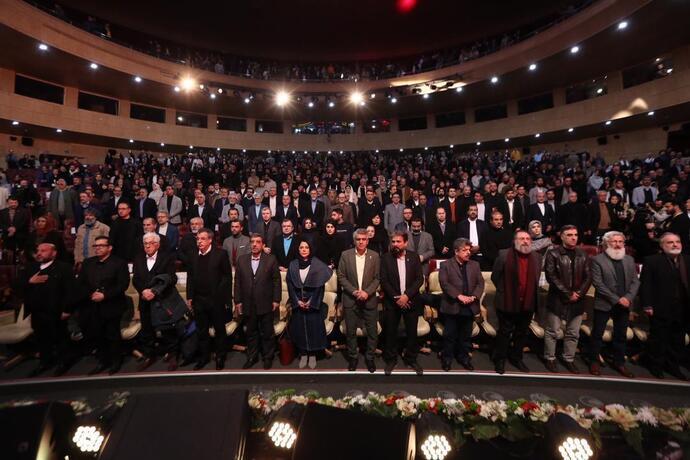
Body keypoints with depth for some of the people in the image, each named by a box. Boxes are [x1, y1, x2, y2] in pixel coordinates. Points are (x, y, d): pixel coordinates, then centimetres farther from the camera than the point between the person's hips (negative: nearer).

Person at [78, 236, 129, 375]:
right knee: (96, 335, 9)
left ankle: (116, 362, 19)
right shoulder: (88, 263, 14)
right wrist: (90, 294, -8)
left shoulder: (119, 263, -3)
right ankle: (103, 361, 27)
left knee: (113, 336, 3)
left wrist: (105, 295, -18)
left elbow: (122, 284, -11)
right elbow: (80, 283, 10)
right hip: (92, 307, 5)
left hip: (111, 307, -5)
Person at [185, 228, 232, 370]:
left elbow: (227, 276, -9)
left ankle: (220, 357, 25)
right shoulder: (193, 256, 7)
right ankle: (204, 356, 31)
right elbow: (190, 277, 11)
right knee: (201, 330, 14)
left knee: (219, 329, 10)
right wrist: (190, 297, 6)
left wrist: (226, 297, -12)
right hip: (199, 299, 4)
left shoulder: (220, 254, -8)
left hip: (216, 299, -4)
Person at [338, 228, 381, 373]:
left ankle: (370, 357, 27)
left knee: (372, 332, 6)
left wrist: (367, 292, -13)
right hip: (350, 300, 0)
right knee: (351, 332, 9)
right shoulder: (345, 255, -1)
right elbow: (341, 277, -2)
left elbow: (377, 278, -1)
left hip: (369, 300, 0)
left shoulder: (375, 256, -1)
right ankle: (352, 357, 28)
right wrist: (353, 291, -12)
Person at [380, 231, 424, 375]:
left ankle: (411, 359, 29)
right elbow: (384, 281, -7)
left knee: (412, 332, 9)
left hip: (411, 301, 1)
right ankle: (391, 359, 27)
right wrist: (396, 298, -14)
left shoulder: (414, 257, -1)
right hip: (392, 301, -1)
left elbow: (420, 279, -5)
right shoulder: (385, 258, -4)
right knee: (391, 332, 8)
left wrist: (407, 295, -15)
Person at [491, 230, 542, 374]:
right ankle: (500, 359, 21)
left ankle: (516, 358, 34)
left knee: (522, 333, 16)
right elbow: (495, 276, -3)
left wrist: (531, 293, 9)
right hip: (507, 303, -4)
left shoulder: (537, 257, 5)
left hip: (528, 303, 4)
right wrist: (503, 291, -2)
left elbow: (536, 278, 16)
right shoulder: (504, 255, -9)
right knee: (504, 332, 8)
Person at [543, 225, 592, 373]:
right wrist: (568, 294, -13)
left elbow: (588, 277, 6)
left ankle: (569, 359, 27)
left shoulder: (583, 255, 8)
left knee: (573, 333, 13)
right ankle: (550, 359, 18)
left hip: (577, 301, 4)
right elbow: (551, 276, -12)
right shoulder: (553, 254, -6)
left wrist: (579, 293, -8)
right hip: (557, 299, -4)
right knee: (552, 331, 5)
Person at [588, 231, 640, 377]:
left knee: (621, 335, 13)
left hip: (624, 304, 5)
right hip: (604, 304, -5)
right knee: (597, 334, 5)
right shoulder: (597, 259, -8)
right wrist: (616, 299, -15)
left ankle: (619, 362, 27)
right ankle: (594, 361, 17)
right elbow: (597, 283, -13)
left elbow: (635, 281, 6)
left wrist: (628, 298, -9)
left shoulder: (629, 259, 9)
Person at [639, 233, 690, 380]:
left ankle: (673, 366, 31)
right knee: (658, 339, 8)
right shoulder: (652, 261, -6)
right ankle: (656, 365, 22)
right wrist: (647, 305, -14)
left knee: (678, 340, 16)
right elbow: (645, 284, -9)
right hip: (661, 309, -5)